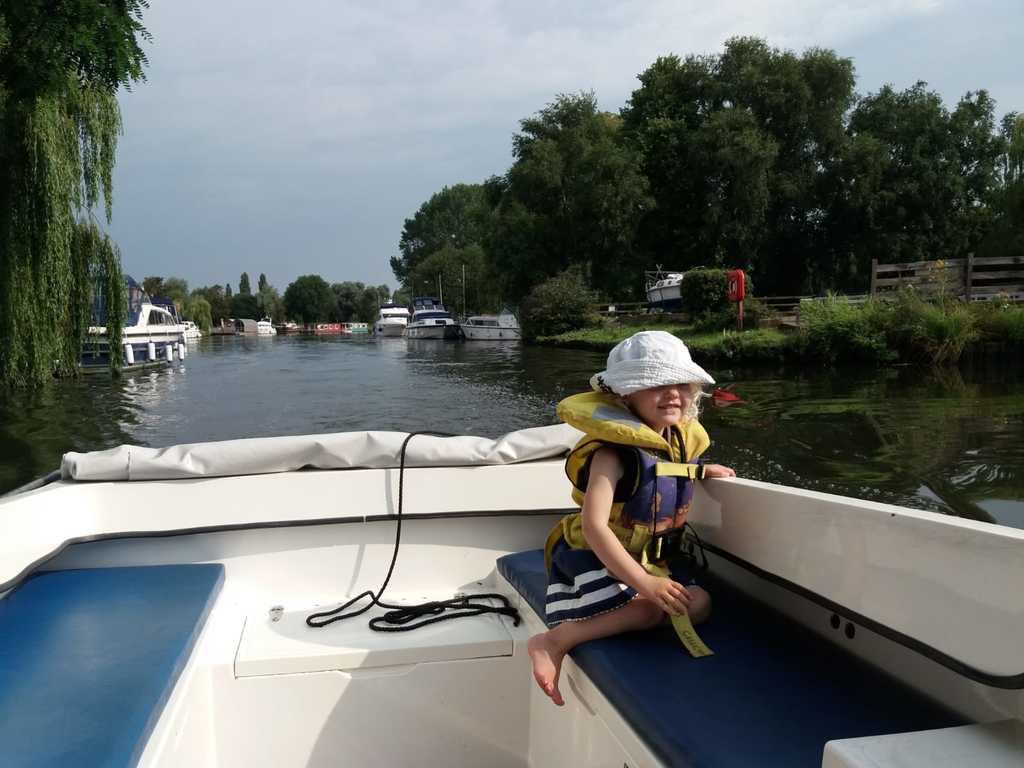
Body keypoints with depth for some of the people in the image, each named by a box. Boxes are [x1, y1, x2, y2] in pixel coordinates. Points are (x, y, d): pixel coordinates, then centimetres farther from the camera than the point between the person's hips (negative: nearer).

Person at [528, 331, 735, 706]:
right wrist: (645, 583, -34)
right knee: (652, 609, -29)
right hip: (592, 556, -9)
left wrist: (700, 471, 12)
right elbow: (594, 526, -31)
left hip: (645, 557, 9)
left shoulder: (681, 439, 4)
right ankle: (554, 641, -22)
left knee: (699, 603, -10)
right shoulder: (614, 451, -23)